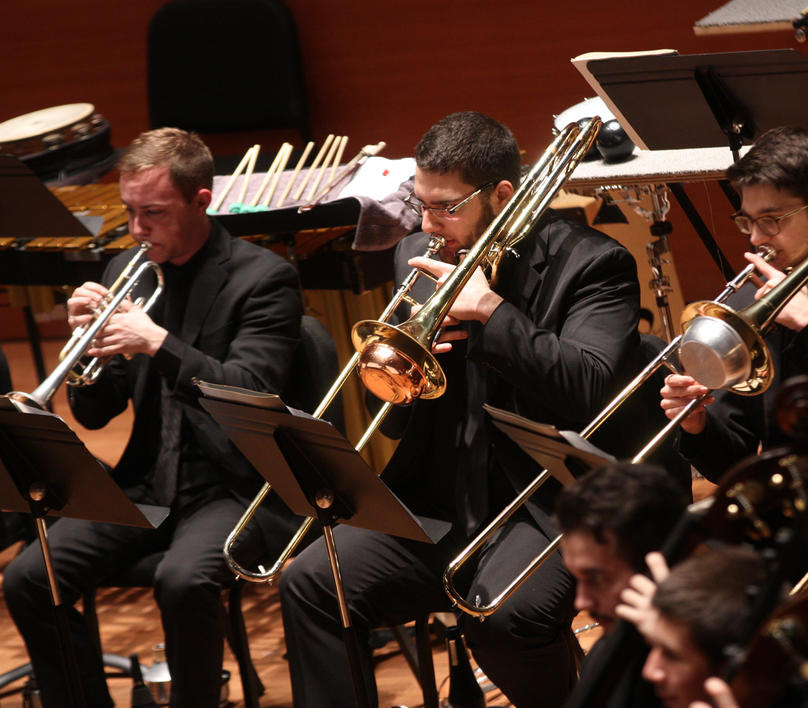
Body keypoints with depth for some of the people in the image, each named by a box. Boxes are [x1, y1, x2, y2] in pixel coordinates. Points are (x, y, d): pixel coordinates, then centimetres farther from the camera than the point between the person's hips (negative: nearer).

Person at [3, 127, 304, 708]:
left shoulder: (264, 278, -6)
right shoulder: (126, 272, 10)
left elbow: (249, 394, -19)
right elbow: (95, 415, 10)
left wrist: (159, 343, -28)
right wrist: (89, 339, -10)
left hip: (235, 487, -6)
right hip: (148, 485, 6)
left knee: (183, 581, -35)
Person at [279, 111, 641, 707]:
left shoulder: (592, 263, -5)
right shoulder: (419, 256, 11)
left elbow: (590, 393, -19)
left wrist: (491, 312, -21)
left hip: (545, 506, -5)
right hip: (438, 503, 5)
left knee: (506, 615, -33)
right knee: (310, 584, -17)